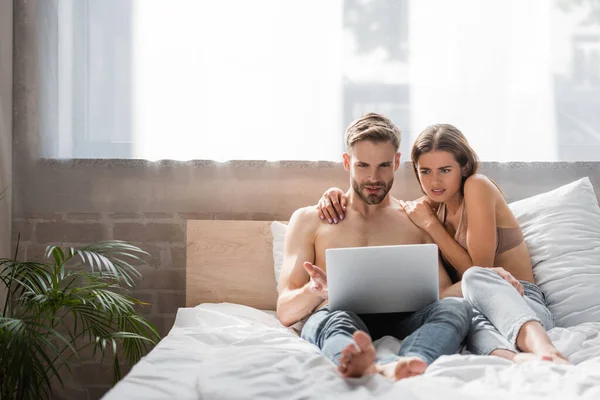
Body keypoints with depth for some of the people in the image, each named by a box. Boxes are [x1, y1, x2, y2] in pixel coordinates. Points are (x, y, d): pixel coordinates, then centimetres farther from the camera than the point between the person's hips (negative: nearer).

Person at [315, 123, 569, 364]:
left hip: (524, 302, -4)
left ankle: (540, 346, -65)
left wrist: (431, 225, -6)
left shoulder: (478, 186, -5)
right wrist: (337, 195, 8)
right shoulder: (431, 206, 16)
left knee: (476, 279, -40)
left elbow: (478, 269, -9)